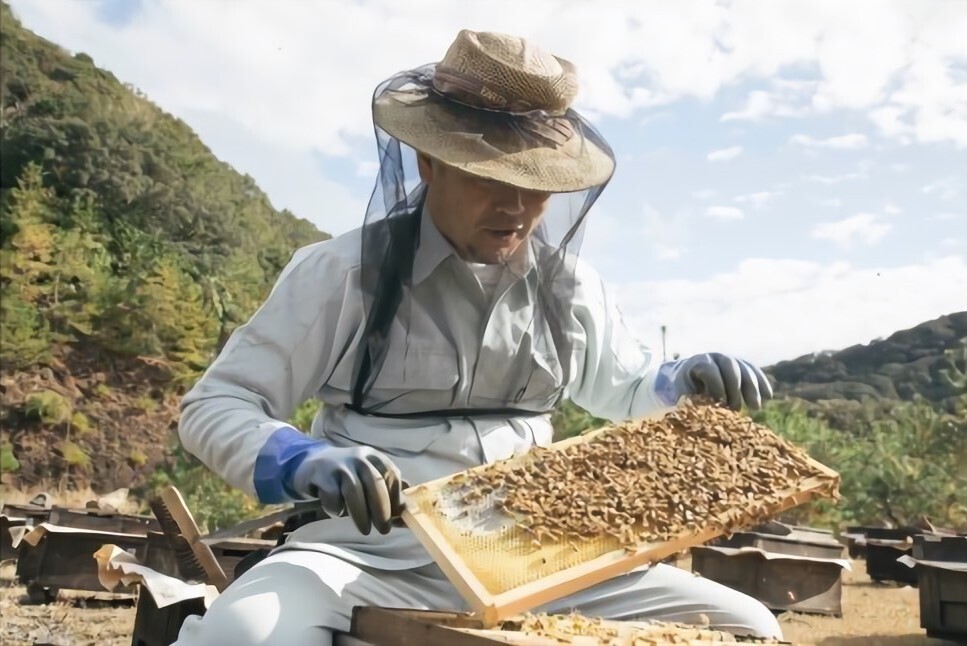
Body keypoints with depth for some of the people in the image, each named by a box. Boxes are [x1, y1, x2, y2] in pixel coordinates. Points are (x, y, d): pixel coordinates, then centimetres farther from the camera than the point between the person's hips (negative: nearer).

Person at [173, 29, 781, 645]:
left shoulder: (568, 287, 9)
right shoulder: (344, 273, -5)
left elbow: (626, 387, 26)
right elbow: (214, 407, -4)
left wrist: (685, 383, 2)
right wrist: (306, 462, -25)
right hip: (370, 559, -4)